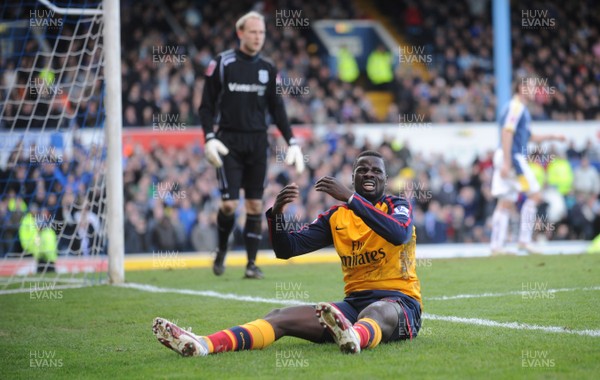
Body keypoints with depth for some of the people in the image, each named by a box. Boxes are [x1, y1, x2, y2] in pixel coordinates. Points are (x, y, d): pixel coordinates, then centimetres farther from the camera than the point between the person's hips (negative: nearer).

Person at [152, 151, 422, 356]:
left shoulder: (397, 206, 2)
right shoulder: (336, 217, 15)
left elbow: (400, 234, -23)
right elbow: (286, 249, 9)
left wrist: (349, 198, -29)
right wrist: (276, 214, -12)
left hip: (398, 302, -5)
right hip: (354, 302, 5)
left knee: (379, 313, -42)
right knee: (281, 317, -17)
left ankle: (355, 337, -81)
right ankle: (202, 345, -38)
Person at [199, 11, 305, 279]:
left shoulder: (268, 69, 9)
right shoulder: (221, 64, -2)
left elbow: (276, 109, 14)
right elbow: (207, 106, 1)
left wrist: (291, 142, 5)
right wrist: (210, 138, -12)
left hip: (258, 142, 3)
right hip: (229, 141, -3)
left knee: (255, 205, 2)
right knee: (230, 204, -10)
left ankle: (252, 262, 9)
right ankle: (222, 250, 15)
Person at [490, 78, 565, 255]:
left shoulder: (521, 109, 21)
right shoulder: (515, 107, -10)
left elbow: (529, 137, 31)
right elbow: (507, 133, -19)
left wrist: (552, 137, 26)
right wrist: (507, 162, -25)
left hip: (514, 159, 10)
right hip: (513, 158, -10)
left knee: (506, 203, 6)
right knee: (535, 195, -7)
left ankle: (496, 246, 2)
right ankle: (524, 240, -8)